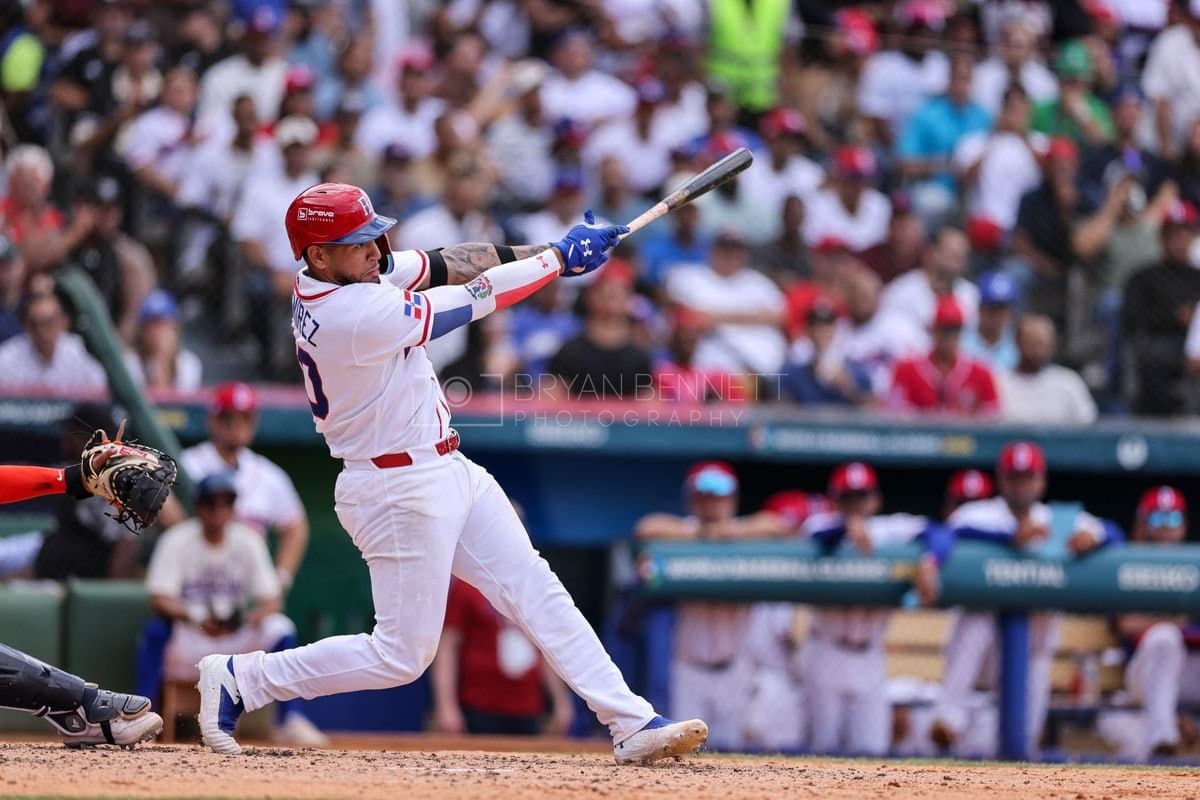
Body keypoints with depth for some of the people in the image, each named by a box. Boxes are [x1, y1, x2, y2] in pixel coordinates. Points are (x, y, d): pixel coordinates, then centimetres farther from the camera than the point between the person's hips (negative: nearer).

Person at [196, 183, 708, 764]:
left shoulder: (326, 277, 0)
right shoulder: (355, 317, -27)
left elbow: (442, 265, 2)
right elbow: (473, 300, -19)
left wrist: (547, 253, -8)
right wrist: (558, 257, -7)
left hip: (449, 472, 10)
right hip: (400, 492, -10)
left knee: (536, 592, 7)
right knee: (402, 655, -2)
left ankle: (631, 723, 8)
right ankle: (239, 679, 8)